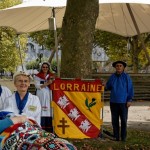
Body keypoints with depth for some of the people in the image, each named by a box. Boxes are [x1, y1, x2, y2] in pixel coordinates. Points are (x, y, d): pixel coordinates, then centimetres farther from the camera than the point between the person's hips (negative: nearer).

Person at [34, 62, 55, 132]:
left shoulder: (51, 76, 17)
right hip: (41, 95, -2)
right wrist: (47, 84, -13)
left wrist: (52, 81, -4)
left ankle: (49, 128, -2)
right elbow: (37, 86, -4)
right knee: (41, 110, -11)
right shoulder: (37, 76, 8)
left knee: (49, 110, -5)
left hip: (49, 95, 3)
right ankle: (42, 128, -11)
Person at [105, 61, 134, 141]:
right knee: (114, 120, 8)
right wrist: (105, 86, -7)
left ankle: (123, 137, 10)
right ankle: (116, 137, 17)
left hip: (123, 102, -3)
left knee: (124, 120, 2)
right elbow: (108, 87, 17)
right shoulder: (112, 77, 8)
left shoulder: (126, 77, -2)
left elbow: (130, 89, -2)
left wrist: (129, 100, -7)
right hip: (114, 102, 3)